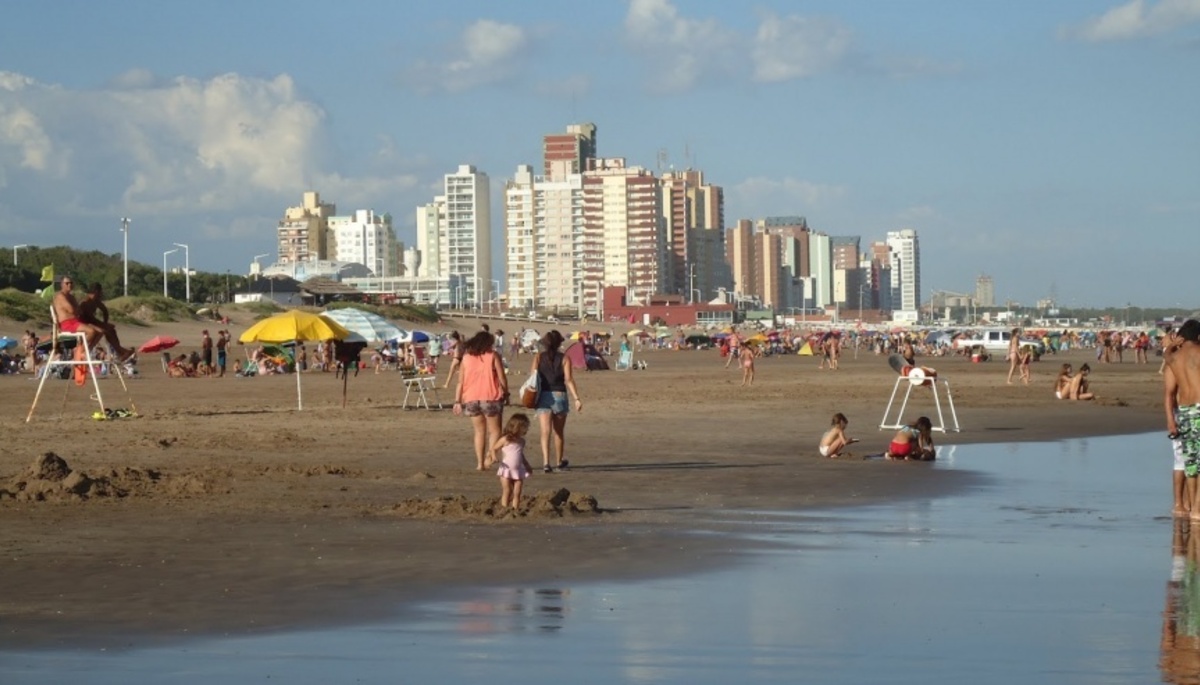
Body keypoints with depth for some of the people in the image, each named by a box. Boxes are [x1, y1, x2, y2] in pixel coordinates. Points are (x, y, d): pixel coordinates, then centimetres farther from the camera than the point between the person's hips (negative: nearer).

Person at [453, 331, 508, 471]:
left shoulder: (467, 357, 8)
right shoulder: (493, 356, 0)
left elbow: (460, 381, 5)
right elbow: (502, 378, -4)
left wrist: (457, 401, 5)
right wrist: (506, 393, 9)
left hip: (471, 399, 3)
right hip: (491, 398, -3)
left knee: (479, 431, 12)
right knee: (495, 430, 6)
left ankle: (480, 462, 5)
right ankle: (489, 457, -15)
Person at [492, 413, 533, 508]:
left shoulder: (521, 441, 8)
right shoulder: (505, 439, -10)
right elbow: (494, 448, -4)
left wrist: (527, 465, 26)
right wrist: (494, 457, -23)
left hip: (518, 471, 5)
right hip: (506, 469, -5)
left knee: (517, 493, 1)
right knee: (507, 491, -3)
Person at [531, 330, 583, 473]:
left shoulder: (538, 357, 3)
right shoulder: (564, 359, 0)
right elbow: (568, 380, -8)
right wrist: (577, 398, -9)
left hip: (543, 397, 0)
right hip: (559, 396, 0)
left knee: (545, 432, -7)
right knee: (559, 432, 17)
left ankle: (546, 462, -24)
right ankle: (559, 462, 32)